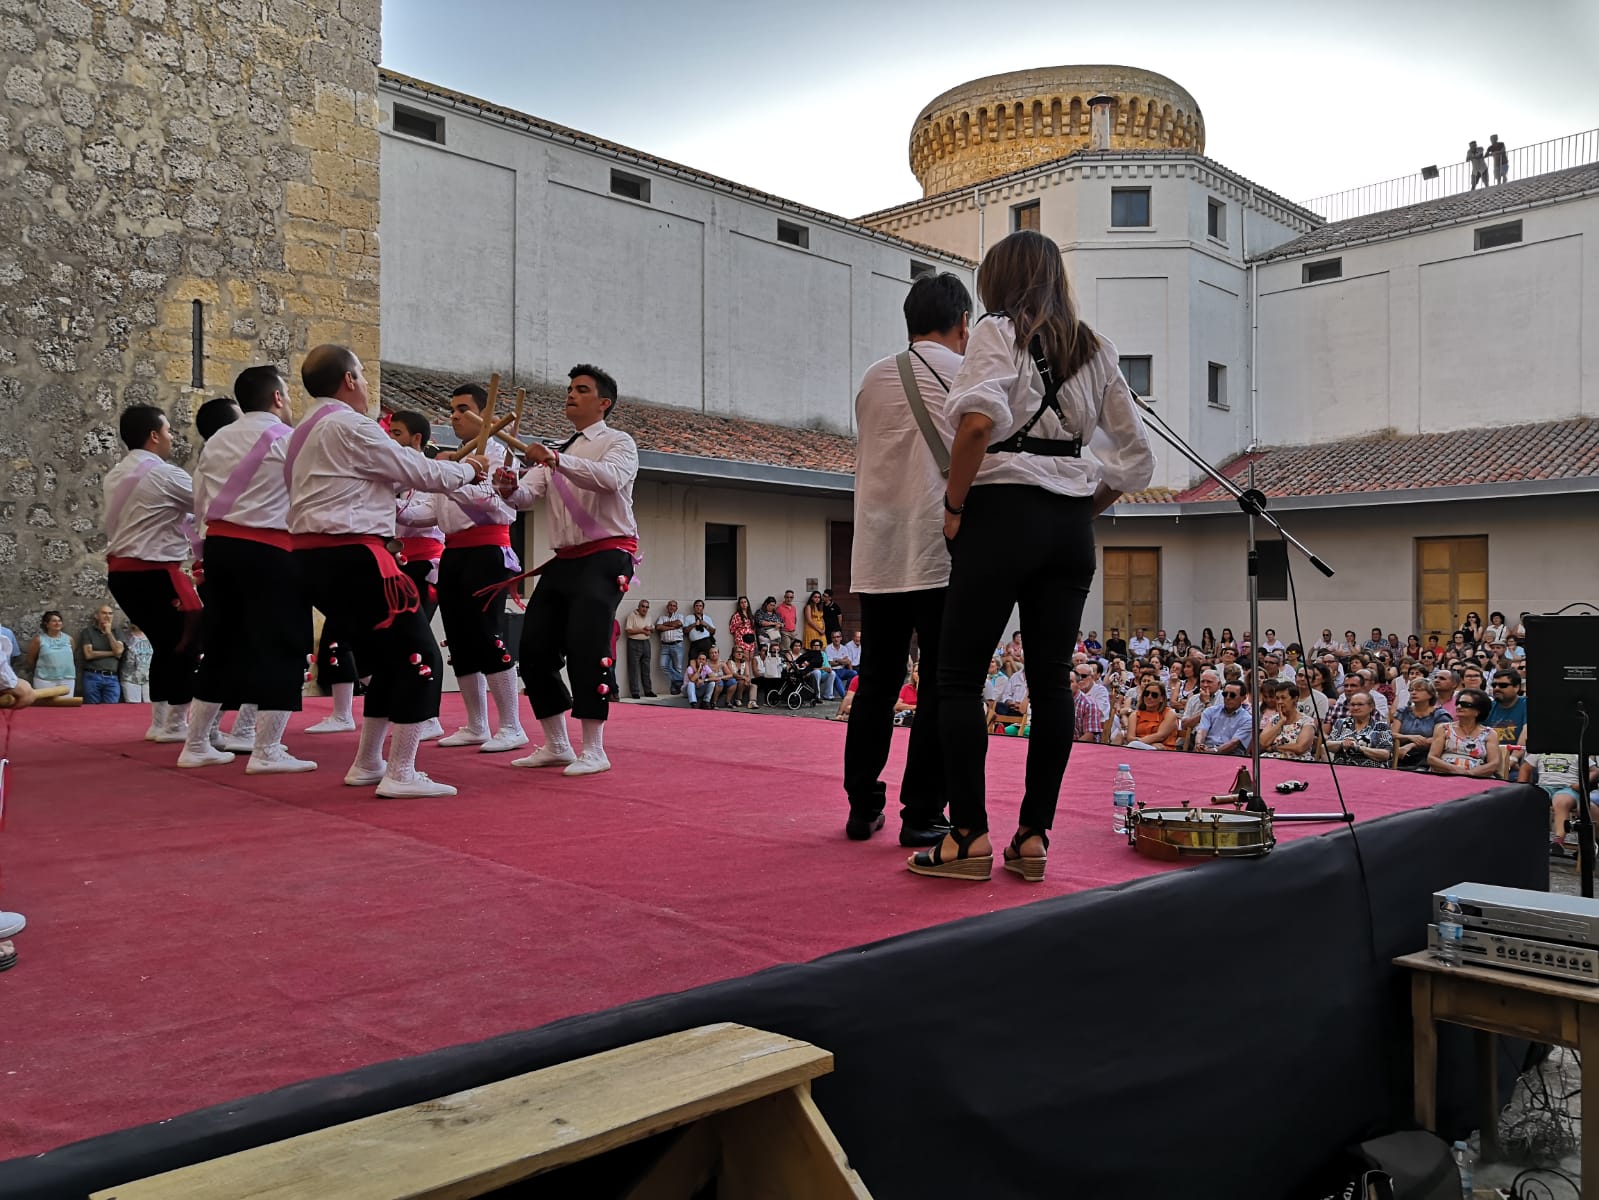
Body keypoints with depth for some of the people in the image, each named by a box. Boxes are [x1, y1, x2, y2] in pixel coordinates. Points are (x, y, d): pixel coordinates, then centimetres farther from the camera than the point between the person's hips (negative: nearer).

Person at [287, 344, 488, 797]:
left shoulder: (303, 433, 20)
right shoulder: (349, 425, -9)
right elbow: (417, 472, -6)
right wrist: (468, 470, 11)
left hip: (313, 558, 10)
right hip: (351, 556, -10)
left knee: (387, 659, 19)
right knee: (419, 657, -5)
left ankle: (366, 764, 26)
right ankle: (400, 774, -6)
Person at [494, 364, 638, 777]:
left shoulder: (618, 442, 0)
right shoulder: (553, 452, 19)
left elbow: (611, 478, -24)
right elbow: (529, 494, 4)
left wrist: (556, 460, -36)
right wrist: (511, 489, -21)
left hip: (605, 557, -7)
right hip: (564, 559, 7)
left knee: (585, 648, -18)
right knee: (535, 651, 4)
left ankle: (594, 751, -8)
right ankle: (556, 746, 18)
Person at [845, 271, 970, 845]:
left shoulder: (872, 379, 11)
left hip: (878, 553, 5)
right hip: (942, 550, -4)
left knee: (876, 681, 12)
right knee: (942, 687, 2)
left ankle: (862, 808, 16)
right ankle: (922, 815, 3)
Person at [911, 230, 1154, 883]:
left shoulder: (998, 331, -2)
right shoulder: (1095, 350, 16)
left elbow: (979, 418, -22)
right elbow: (1136, 456, 15)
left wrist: (955, 504, -11)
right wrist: (1085, 507, 17)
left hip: (1004, 513, -6)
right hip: (1072, 524, 6)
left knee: (959, 676, 0)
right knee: (1051, 678, 6)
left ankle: (970, 835, -2)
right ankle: (1034, 836, 10)